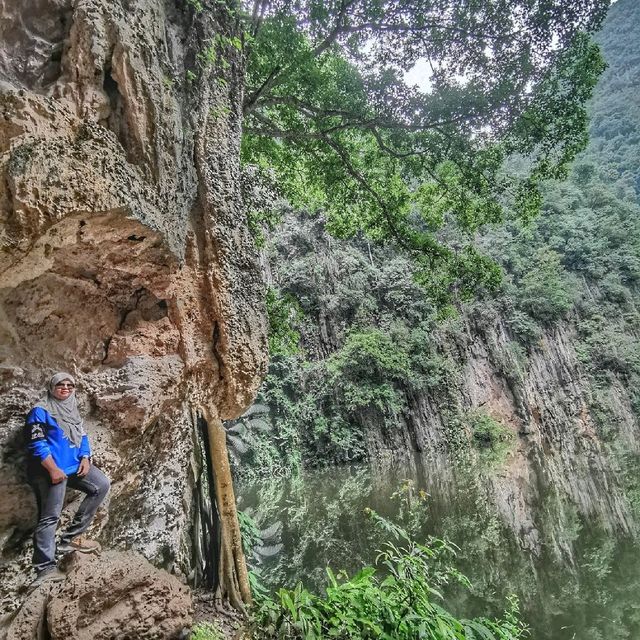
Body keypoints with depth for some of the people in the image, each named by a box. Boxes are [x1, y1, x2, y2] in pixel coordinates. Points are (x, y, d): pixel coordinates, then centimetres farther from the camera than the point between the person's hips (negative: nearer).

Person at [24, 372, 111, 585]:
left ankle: (70, 537, 5)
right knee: (49, 517, -5)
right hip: (50, 470, -8)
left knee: (102, 485, 0)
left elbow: (82, 437, 17)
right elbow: (36, 444, -14)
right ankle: (45, 568, 1)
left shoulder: (73, 411, 17)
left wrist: (85, 459, 0)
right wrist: (53, 469, -20)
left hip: (75, 465, 8)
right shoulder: (40, 411, -7)